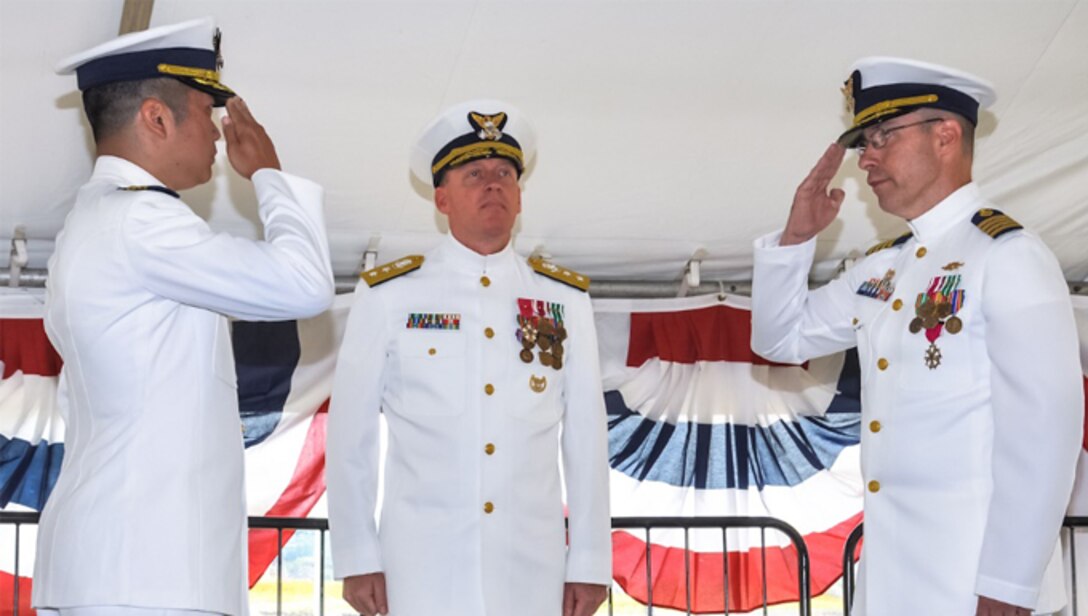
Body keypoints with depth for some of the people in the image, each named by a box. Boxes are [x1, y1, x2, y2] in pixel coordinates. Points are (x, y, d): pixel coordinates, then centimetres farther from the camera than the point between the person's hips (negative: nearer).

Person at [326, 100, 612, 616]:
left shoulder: (565, 300, 7)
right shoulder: (388, 296, 2)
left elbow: (587, 438, 6)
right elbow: (351, 435, 3)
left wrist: (590, 563, 3)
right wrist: (357, 559, 0)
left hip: (533, 570, 2)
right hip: (424, 569, -2)